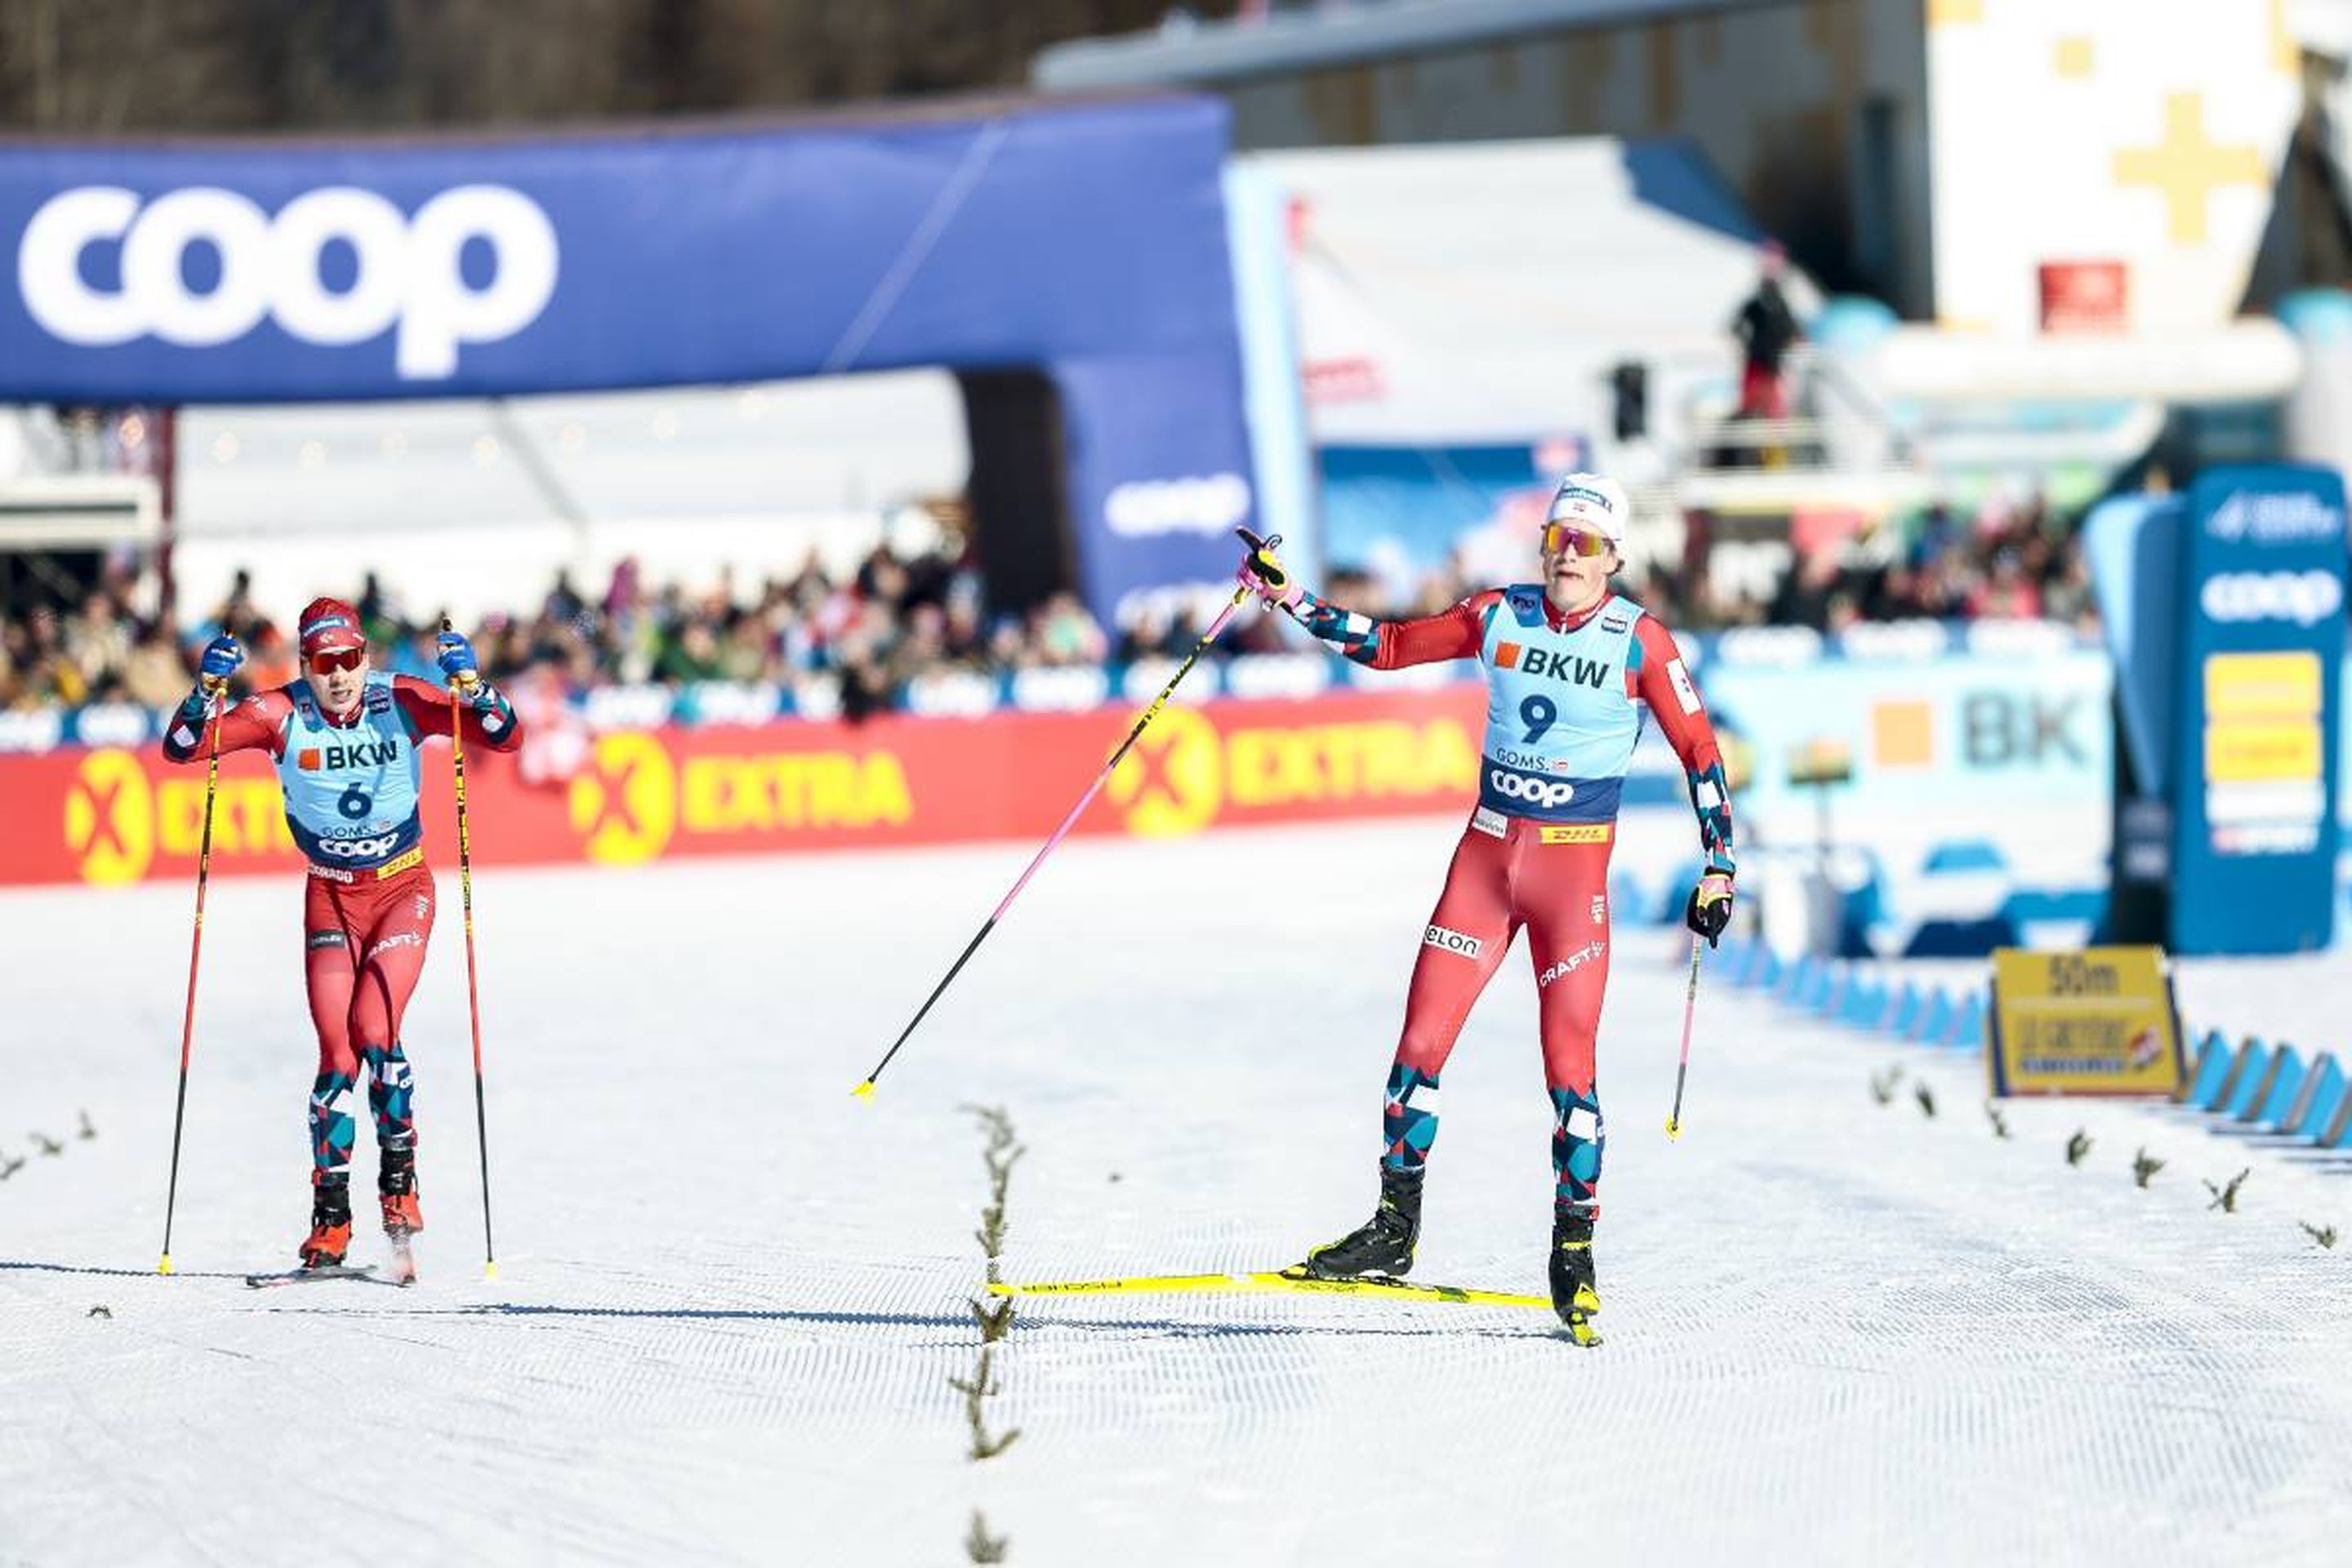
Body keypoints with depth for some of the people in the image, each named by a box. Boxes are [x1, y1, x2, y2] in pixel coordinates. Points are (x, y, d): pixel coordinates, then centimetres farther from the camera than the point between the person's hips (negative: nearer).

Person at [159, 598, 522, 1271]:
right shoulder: (282, 713, -12)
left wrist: (474, 689, -35)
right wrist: (206, 694, -35)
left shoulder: (400, 702, -13)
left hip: (403, 889, -1)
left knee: (374, 1031, -19)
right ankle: (330, 1212, 0)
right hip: (331, 895, 1)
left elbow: (504, 737, -17)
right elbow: (181, 748, -17)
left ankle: (400, 1179, 0)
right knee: (337, 1052, -9)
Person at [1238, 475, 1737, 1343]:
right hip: (1487, 849, 3)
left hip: (1576, 865, -3)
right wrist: (1288, 598, 7)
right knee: (1420, 1042, 0)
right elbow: (1387, 645, 13)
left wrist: (1719, 866, -6)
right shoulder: (1499, 616, 3)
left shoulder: (1638, 639, -6)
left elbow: (1698, 750, -2)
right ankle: (1395, 1229, 12)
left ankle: (1574, 1253, 4)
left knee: (1568, 1065, -8)